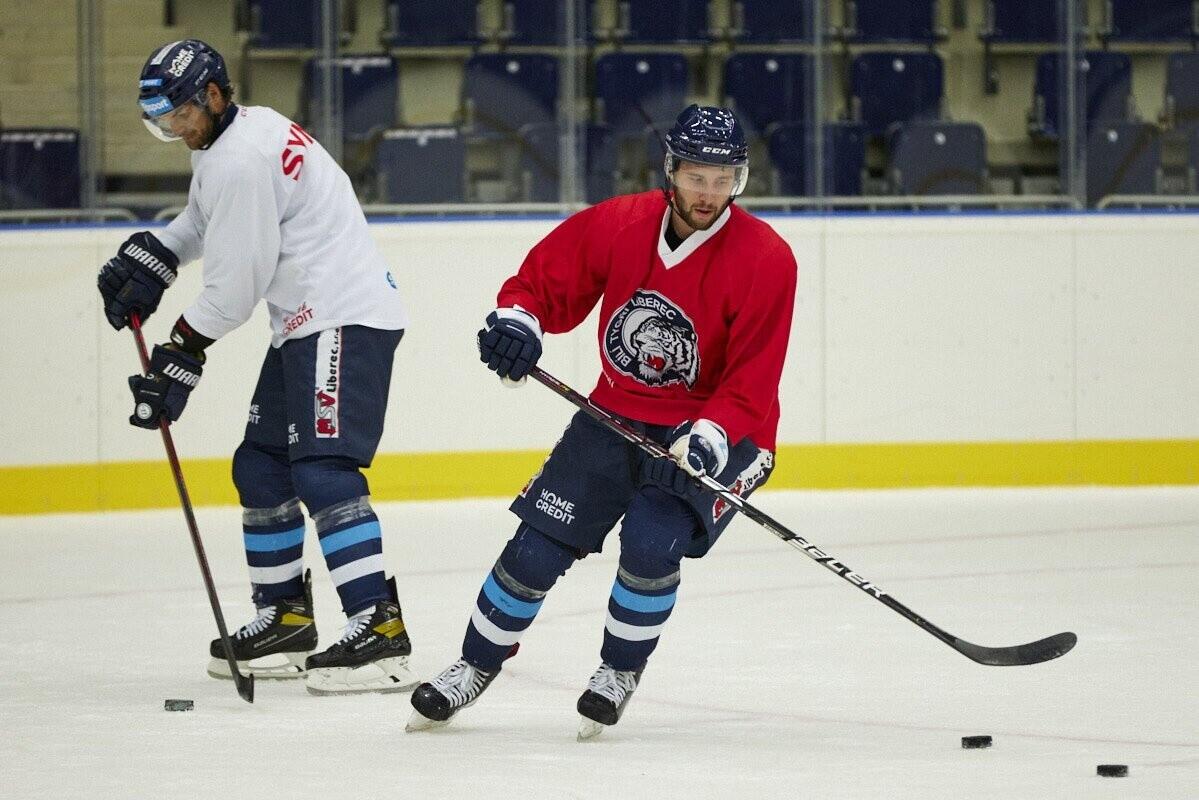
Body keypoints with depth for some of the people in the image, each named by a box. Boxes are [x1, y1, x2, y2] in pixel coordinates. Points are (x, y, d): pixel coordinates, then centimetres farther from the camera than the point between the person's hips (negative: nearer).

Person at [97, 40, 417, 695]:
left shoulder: (241, 160, -18)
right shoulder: (247, 129, 14)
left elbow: (234, 285, -16)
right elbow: (204, 220, 32)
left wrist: (180, 360, -8)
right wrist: (147, 260, 16)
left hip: (344, 319, -11)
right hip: (305, 323, 11)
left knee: (322, 470, -20)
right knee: (261, 467, 15)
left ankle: (378, 627, -27)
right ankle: (284, 619, 23)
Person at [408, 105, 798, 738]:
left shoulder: (765, 259, -18)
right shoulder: (618, 225, -10)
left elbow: (752, 382, -20)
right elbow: (546, 278, 3)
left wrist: (711, 437, -35)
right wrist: (518, 318, -18)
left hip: (716, 431, -3)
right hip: (619, 416, 3)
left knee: (651, 542, -25)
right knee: (537, 547, -1)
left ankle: (621, 671, 1)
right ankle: (475, 667, 22)